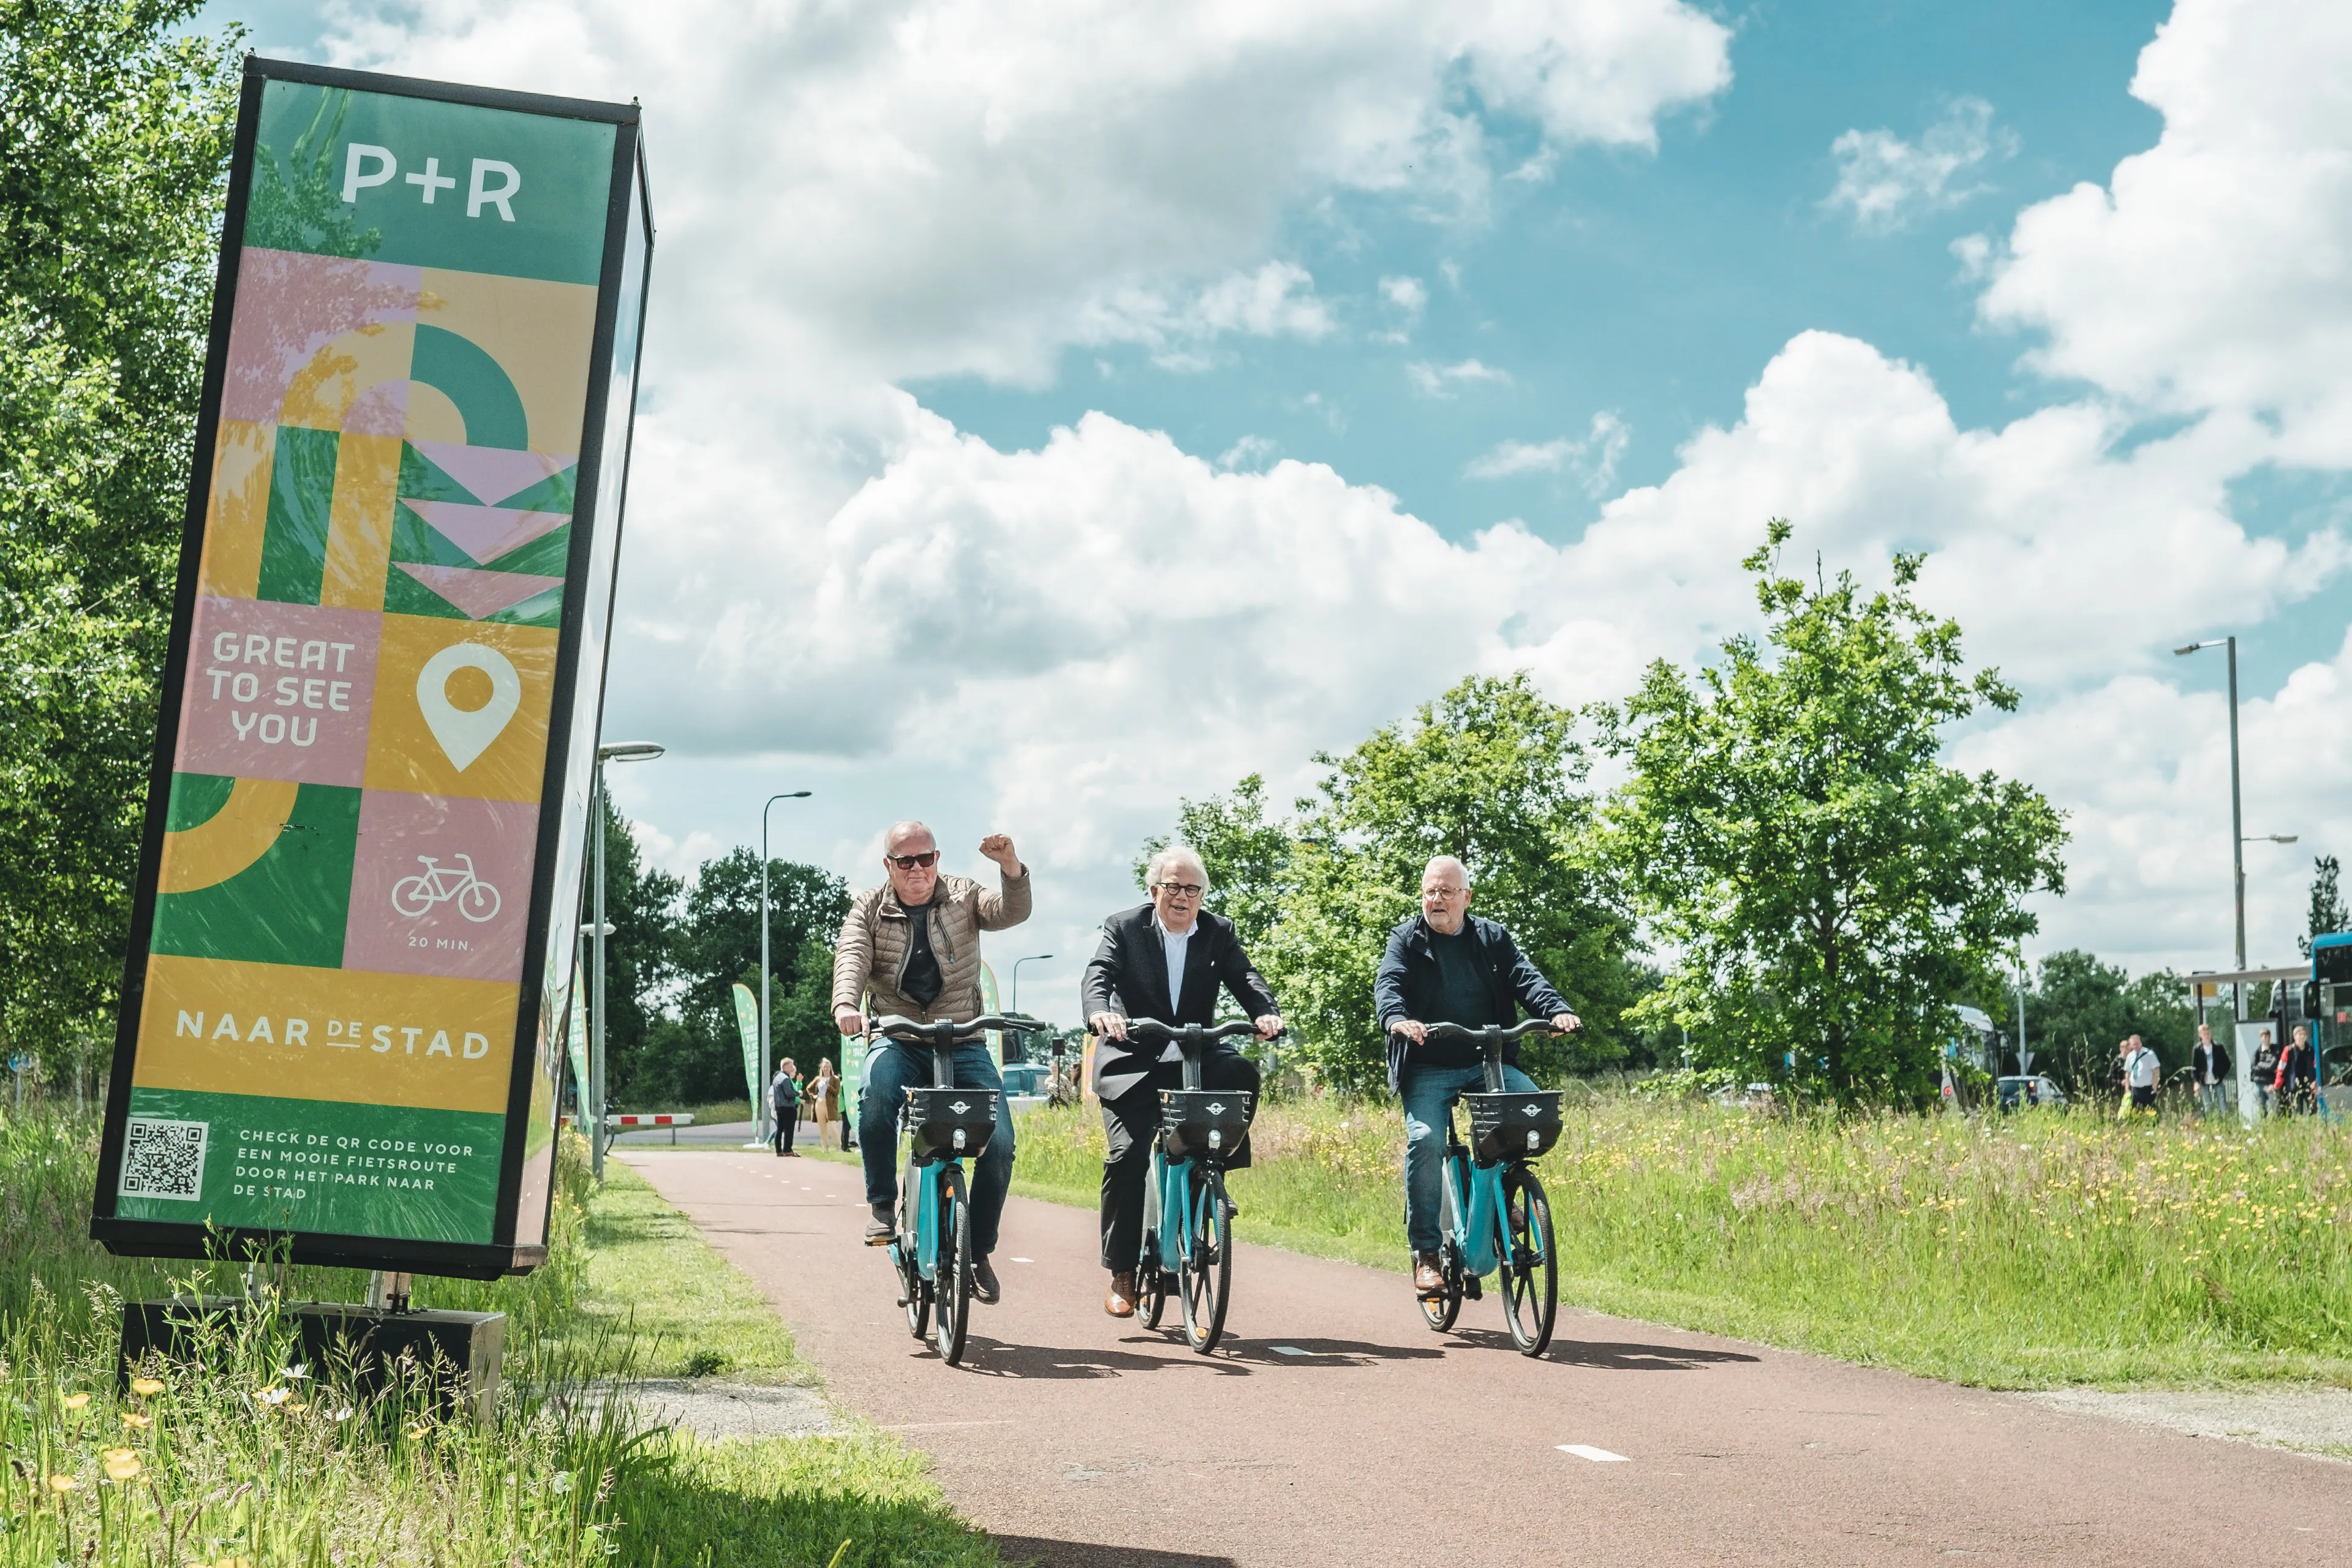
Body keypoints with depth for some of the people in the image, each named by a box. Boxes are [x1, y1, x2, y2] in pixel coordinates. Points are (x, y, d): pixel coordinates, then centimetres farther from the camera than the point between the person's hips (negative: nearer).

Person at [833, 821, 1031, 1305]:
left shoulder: (963, 897, 6)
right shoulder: (868, 908, 6)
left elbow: (1012, 912, -12)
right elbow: (851, 957, -11)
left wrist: (1011, 868, -33)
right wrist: (846, 1004, -32)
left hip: (963, 1043, 1)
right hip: (897, 1042, -1)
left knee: (999, 1143, -15)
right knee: (877, 1094, -35)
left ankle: (978, 1252, 4)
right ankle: (883, 1205, -14)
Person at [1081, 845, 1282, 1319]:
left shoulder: (1219, 933, 7)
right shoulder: (1124, 929, 0)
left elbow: (1244, 978, -6)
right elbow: (1097, 975, -14)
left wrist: (1266, 1014, -29)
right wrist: (1099, 1012, -38)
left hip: (1196, 1059, 2)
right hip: (1133, 1062, -2)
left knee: (1242, 1073, -29)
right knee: (1127, 1154, -17)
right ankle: (1121, 1273, -5)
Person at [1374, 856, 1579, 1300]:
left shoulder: (1492, 938, 11)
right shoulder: (1406, 939, 5)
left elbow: (1525, 978, -1)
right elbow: (1388, 984, -11)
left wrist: (1556, 1011, -21)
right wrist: (1397, 1019, -34)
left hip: (1488, 1063, 2)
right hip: (1428, 1069, -2)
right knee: (1425, 1140, -24)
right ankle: (1425, 1253, -14)